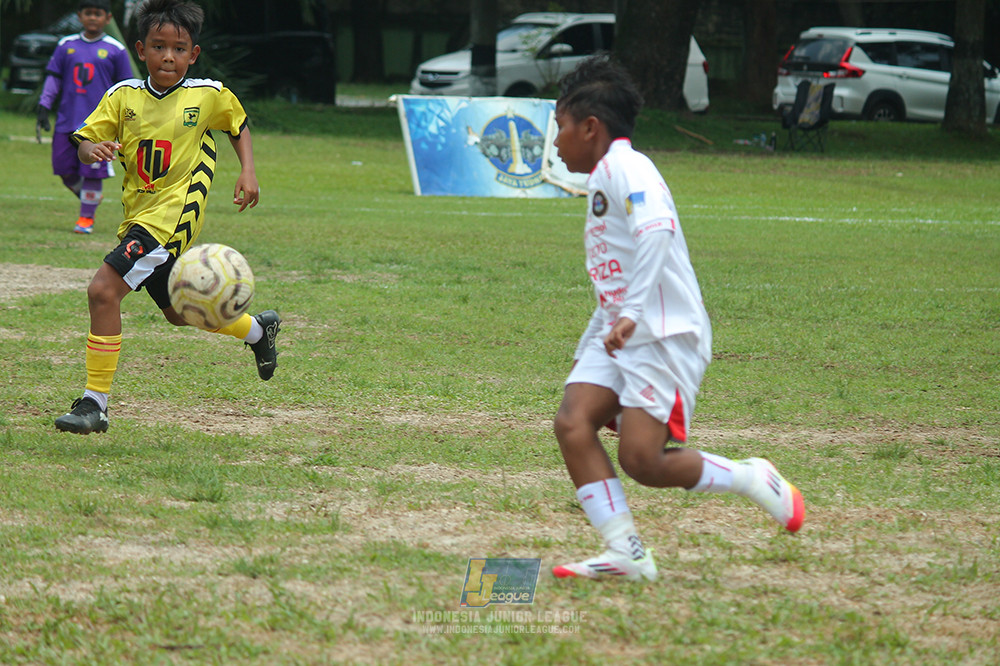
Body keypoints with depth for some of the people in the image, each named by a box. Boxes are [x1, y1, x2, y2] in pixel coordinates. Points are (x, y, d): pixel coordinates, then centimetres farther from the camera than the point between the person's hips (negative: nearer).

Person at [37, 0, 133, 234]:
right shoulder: (66, 46, 9)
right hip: (67, 119, 3)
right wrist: (44, 109, 5)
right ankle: (90, 197, 28)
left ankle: (87, 216, 5)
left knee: (92, 170, -6)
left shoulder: (115, 50, 3)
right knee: (64, 167, 3)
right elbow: (53, 78, 13)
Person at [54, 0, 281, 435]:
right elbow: (85, 141, -2)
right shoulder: (123, 97, 0)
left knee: (103, 290, -21)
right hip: (138, 214, 6)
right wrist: (91, 149, -26)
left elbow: (238, 126, 15)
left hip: (173, 214, -6)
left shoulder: (209, 96, -5)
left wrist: (248, 171, 2)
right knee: (178, 312, 24)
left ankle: (95, 403, -16)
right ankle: (258, 329, 51)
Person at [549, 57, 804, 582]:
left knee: (641, 459, -16)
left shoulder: (624, 167, -10)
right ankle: (625, 552, -13)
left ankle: (750, 479, 7)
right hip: (618, 335, 10)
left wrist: (632, 315, -33)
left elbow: (656, 229, -29)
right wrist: (583, 356, 30)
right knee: (572, 422, -11)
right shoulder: (601, 180, 22)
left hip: (665, 334, -10)